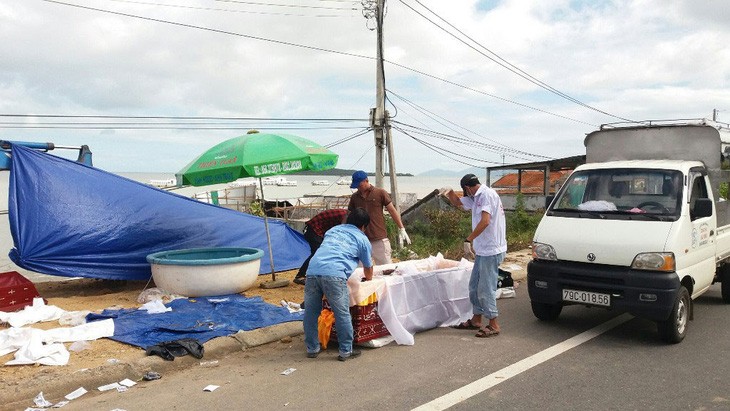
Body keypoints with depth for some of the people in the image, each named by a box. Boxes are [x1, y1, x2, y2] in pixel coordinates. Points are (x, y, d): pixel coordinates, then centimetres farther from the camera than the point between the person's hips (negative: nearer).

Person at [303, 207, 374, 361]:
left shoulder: (332, 230, 31)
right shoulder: (362, 239, 19)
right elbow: (368, 270, 29)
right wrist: (368, 279, 52)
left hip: (312, 271, 5)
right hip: (334, 275, -5)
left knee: (311, 312, 17)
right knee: (342, 315, 7)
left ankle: (312, 349, 27)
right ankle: (345, 351, 15)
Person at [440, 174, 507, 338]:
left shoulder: (487, 194, -14)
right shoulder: (476, 198, 17)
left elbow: (485, 221, -26)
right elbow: (457, 202, 30)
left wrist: (468, 240, -25)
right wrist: (449, 192, 8)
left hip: (491, 251, -10)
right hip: (482, 251, 10)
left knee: (485, 289, -5)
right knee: (474, 286, 16)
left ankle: (493, 325, 6)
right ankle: (476, 320, 28)